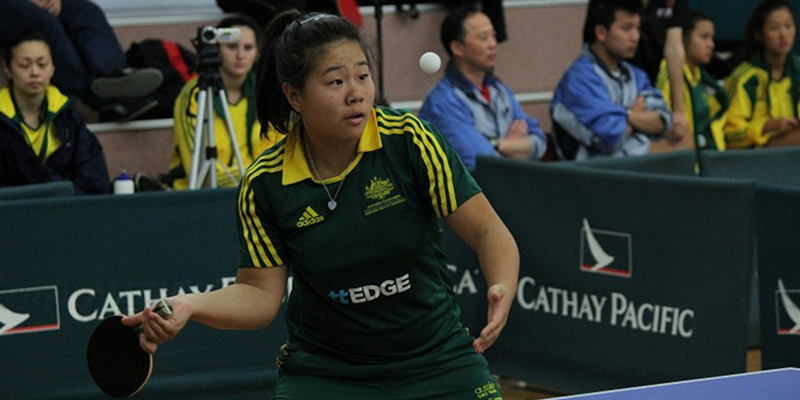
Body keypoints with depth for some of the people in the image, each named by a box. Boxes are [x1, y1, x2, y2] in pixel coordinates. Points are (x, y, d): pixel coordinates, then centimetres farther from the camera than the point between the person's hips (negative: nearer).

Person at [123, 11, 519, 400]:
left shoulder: (409, 140, -13)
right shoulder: (265, 184, -10)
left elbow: (488, 231, -11)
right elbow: (260, 294, -2)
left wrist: (501, 291, -31)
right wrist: (188, 306, -19)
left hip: (437, 365, 0)